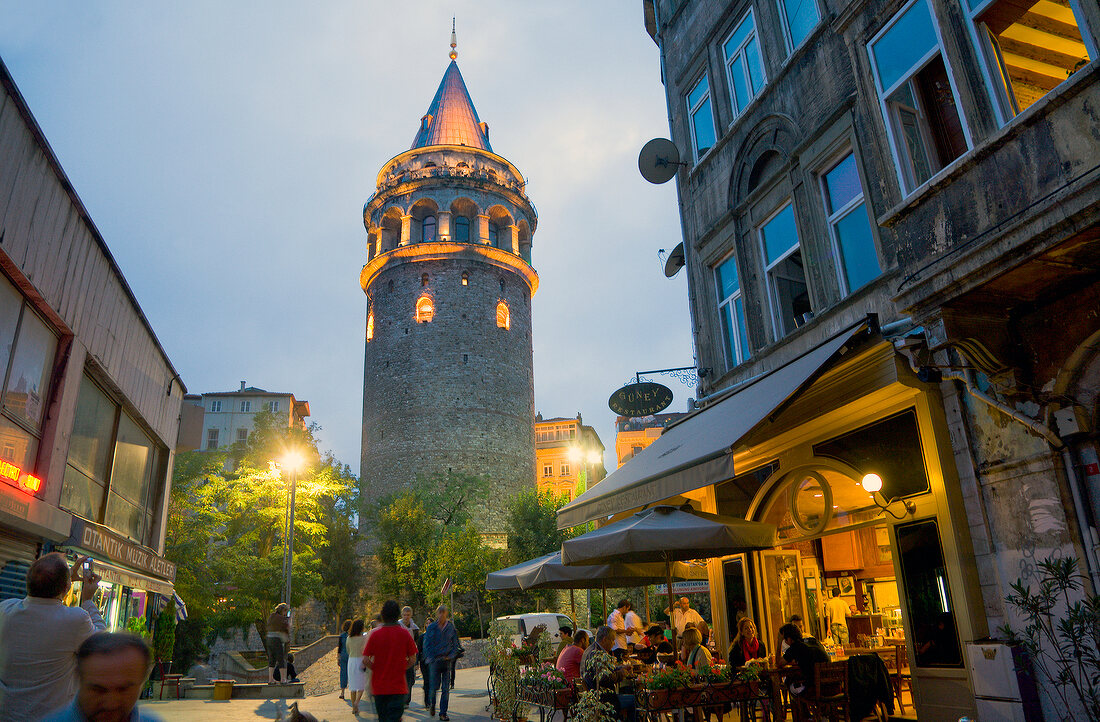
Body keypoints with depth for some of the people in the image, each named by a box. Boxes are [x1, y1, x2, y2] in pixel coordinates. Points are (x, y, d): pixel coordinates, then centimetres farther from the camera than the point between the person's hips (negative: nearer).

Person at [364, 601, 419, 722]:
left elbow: (366, 660, -7)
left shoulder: (375, 634, -5)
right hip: (398, 686, -2)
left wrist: (376, 669, 10)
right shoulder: (404, 633, -6)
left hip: (379, 685, 2)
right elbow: (412, 660, -3)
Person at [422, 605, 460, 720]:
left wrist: (450, 656, -5)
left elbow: (455, 644, 9)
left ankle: (443, 713, 7)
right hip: (434, 660, -1)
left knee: (446, 688, -2)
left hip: (447, 660, 1)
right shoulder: (431, 627, 1)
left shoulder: (451, 627, 5)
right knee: (434, 686, -1)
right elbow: (426, 645, 1)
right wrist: (431, 658, -10)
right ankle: (432, 704, 29)